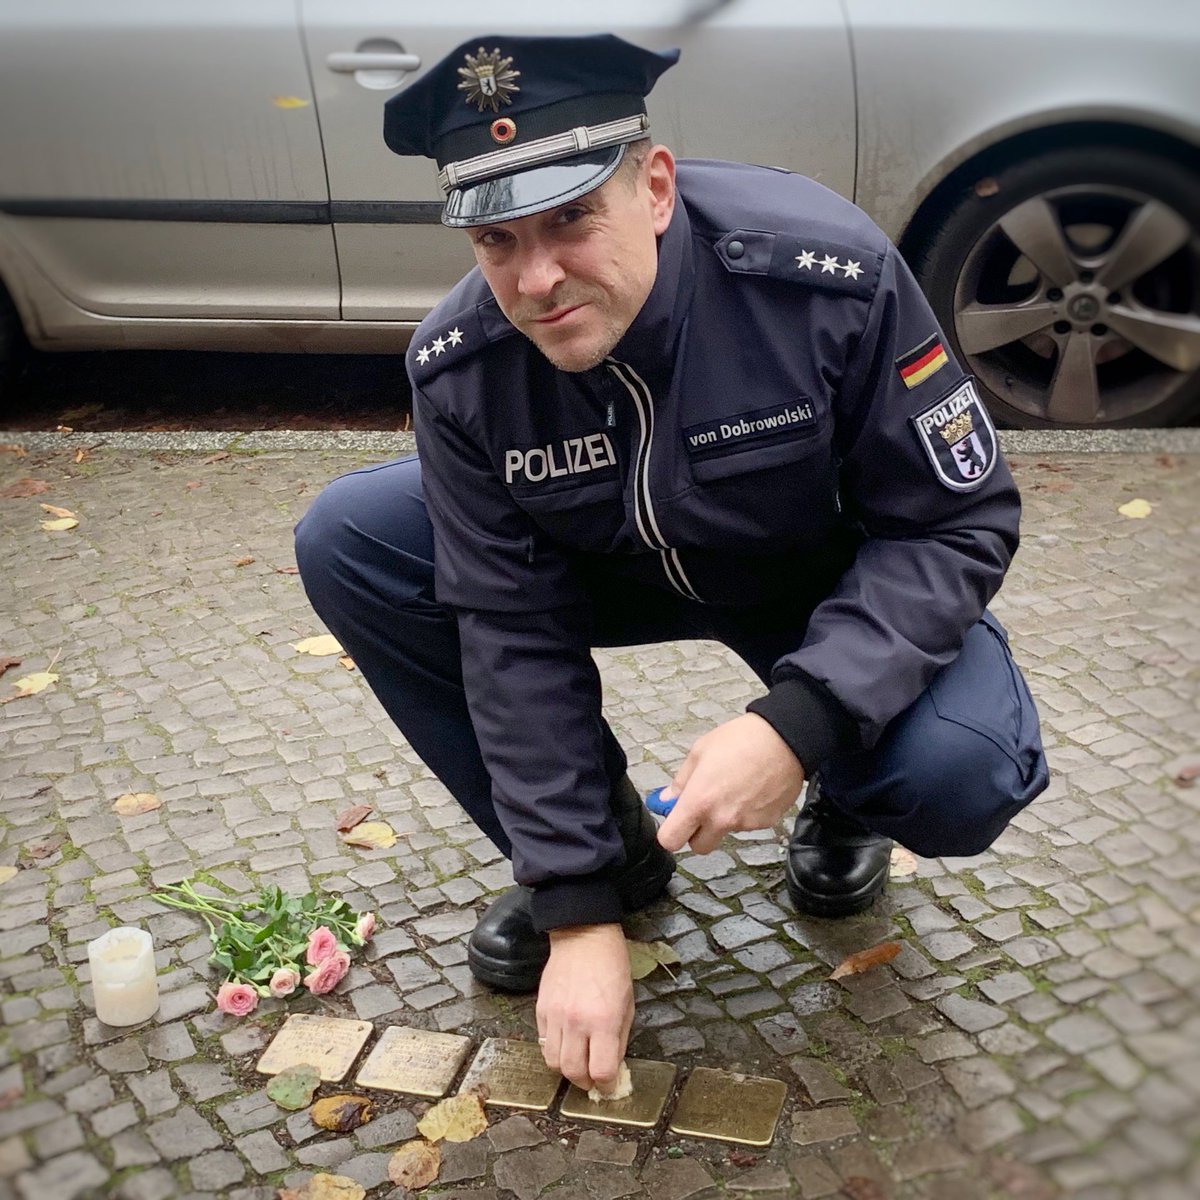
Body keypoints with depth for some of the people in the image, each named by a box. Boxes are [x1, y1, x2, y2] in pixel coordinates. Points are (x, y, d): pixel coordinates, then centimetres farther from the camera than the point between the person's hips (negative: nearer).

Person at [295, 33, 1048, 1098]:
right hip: (609, 566, 4)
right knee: (345, 542, -15)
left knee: (961, 774, -33)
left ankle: (842, 807, 10)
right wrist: (578, 906, -20)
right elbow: (514, 631, -18)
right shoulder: (460, 368, -21)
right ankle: (609, 850, 0)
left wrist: (801, 721, -38)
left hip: (837, 579, -3)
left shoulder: (829, 274, -30)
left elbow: (958, 523, -23)